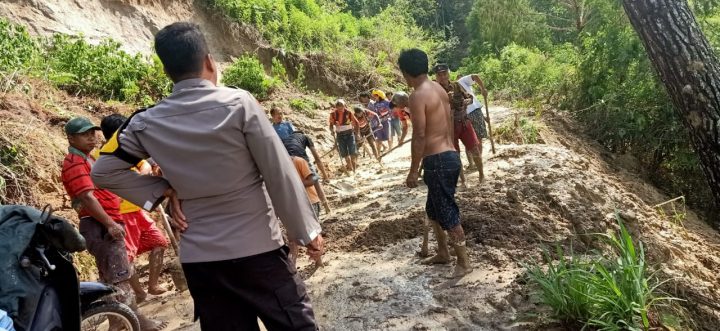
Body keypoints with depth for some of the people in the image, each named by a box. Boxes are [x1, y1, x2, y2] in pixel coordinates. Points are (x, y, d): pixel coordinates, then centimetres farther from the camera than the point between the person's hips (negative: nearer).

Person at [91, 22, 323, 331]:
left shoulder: (148, 123, -1)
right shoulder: (239, 103, -13)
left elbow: (104, 171, 10)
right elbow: (279, 174, -11)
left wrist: (162, 189, 5)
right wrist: (308, 231, -1)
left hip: (199, 258, 4)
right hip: (258, 248, -3)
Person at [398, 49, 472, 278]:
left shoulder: (418, 96, -16)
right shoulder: (439, 89, 12)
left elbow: (419, 136, -19)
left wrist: (414, 170, -13)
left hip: (438, 161, -10)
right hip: (450, 155, 10)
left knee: (447, 212, 1)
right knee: (433, 209, 22)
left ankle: (464, 262, 12)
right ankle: (443, 253, 34)